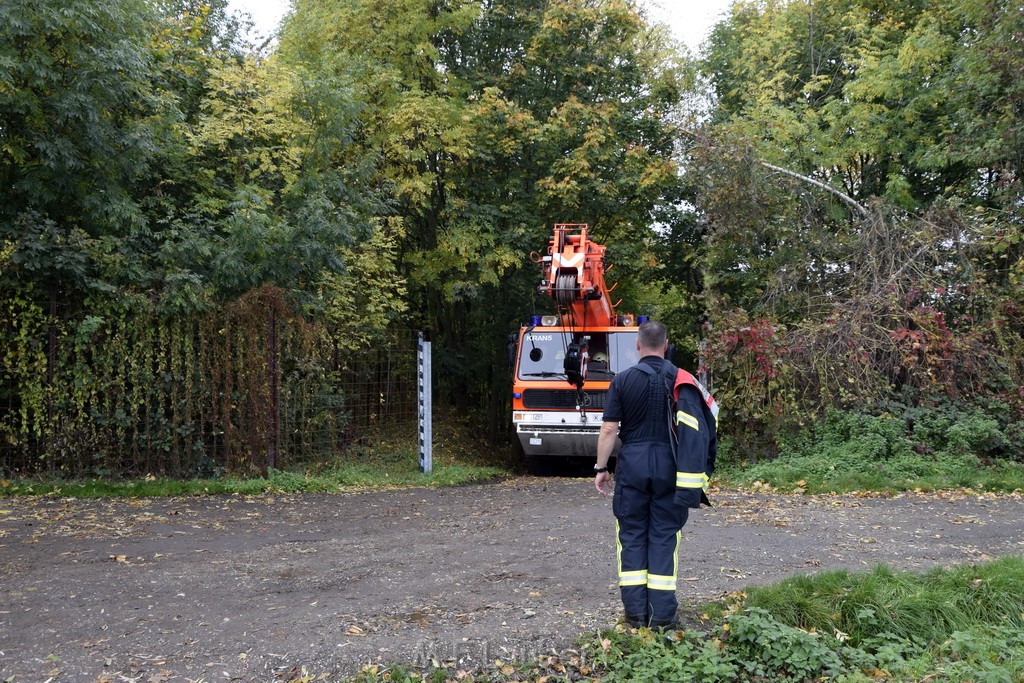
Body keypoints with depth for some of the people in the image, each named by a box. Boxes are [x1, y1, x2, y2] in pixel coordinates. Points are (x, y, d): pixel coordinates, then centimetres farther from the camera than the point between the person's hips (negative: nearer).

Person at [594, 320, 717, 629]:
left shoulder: (623, 380, -3)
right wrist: (697, 475, 7)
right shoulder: (682, 380, 1)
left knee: (632, 535, 8)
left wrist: (601, 468, 3)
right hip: (669, 466, 1)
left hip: (633, 465, -1)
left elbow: (609, 429, -5)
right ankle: (662, 614, 7)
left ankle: (636, 611, 9)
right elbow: (700, 429, -1)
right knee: (664, 537, 7)